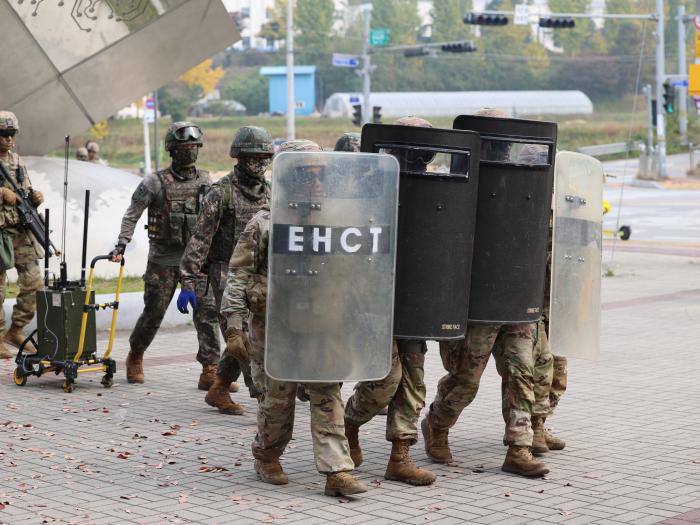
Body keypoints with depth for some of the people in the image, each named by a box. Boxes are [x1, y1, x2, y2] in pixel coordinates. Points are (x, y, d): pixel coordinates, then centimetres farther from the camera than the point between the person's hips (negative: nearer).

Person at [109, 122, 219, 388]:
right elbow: (131, 216, -3)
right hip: (163, 260, -3)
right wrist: (121, 246, -13)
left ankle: (210, 371, -8)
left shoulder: (205, 181, 5)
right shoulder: (154, 182, -6)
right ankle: (135, 356, 32)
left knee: (208, 311, -9)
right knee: (153, 313, 6)